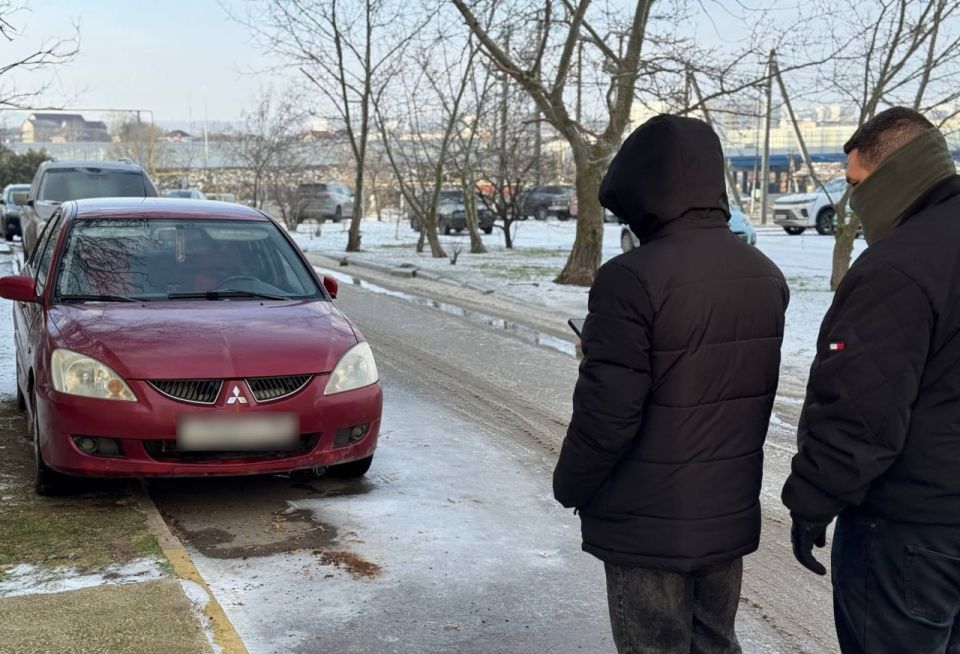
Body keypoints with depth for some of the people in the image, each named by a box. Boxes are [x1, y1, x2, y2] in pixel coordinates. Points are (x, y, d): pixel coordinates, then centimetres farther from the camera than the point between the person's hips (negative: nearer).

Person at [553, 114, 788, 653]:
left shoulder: (635, 278, -22)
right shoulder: (766, 274, 2)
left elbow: (606, 413, -20)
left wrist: (570, 487, -5)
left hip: (648, 522, -6)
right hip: (731, 512, 7)